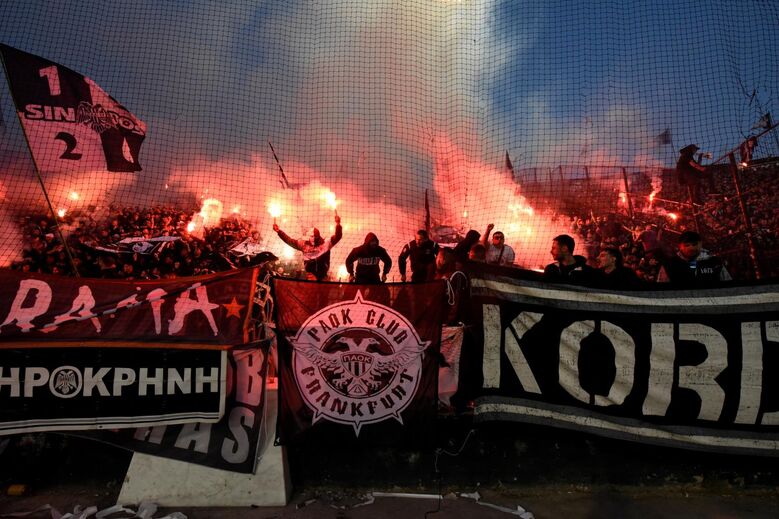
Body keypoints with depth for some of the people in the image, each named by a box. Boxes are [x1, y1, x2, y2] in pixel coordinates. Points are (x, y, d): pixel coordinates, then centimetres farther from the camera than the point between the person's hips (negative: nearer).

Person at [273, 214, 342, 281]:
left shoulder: (325, 244, 1)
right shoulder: (304, 244, 9)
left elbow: (337, 237, -8)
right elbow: (289, 241, 11)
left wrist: (338, 224, -24)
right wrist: (278, 231, 5)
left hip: (322, 275, -1)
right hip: (310, 275, 1)